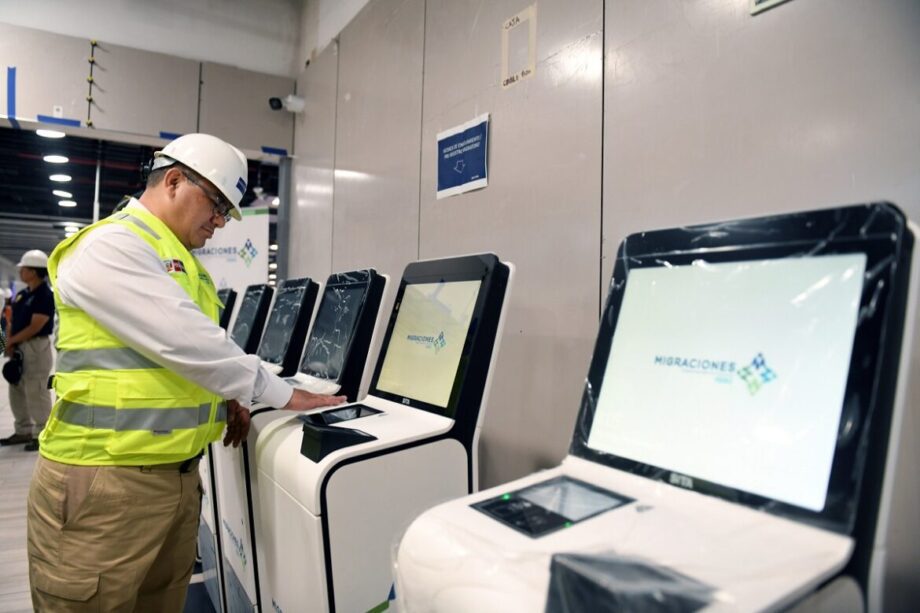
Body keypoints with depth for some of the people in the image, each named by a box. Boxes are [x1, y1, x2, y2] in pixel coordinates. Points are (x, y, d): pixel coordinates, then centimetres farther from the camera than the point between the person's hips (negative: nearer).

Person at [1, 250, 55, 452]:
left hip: (36, 348, -9)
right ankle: (23, 431, 26)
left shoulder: (45, 295, -15)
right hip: (19, 348, 9)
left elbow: (35, 327, -18)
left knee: (36, 393, -5)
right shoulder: (22, 294, 12)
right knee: (17, 391, 15)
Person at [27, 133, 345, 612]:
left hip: (177, 475, 9)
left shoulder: (180, 260, 17)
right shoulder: (110, 245, -14)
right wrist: (281, 395, -15)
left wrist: (222, 395, 5)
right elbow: (183, 340, -23)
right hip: (104, 481, -8)